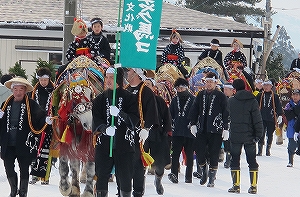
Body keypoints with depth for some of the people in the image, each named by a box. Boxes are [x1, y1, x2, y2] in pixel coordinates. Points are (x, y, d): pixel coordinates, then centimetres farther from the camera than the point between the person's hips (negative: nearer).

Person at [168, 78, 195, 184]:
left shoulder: (193, 100, -1)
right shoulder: (175, 100, 14)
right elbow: (170, 114, 20)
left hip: (190, 132, -3)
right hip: (177, 131, 3)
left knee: (189, 155, 5)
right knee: (175, 153, -10)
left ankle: (188, 176, 11)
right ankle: (174, 174, -17)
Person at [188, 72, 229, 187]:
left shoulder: (221, 96, 1)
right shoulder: (201, 95, 13)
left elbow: (226, 113, -1)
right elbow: (194, 110, 15)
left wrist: (226, 129, -7)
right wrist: (193, 124, 5)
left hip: (216, 130, -3)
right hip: (201, 130, 3)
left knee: (213, 155, -1)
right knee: (199, 151, -4)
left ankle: (212, 178, 8)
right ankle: (204, 171, 21)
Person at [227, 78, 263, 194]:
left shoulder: (230, 101, -3)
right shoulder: (252, 101, -5)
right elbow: (257, 119, -7)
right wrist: (258, 134, -1)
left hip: (235, 136, 0)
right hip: (249, 136, 0)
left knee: (235, 160, 7)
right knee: (252, 160, 9)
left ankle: (236, 185, 1)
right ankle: (253, 186, 6)